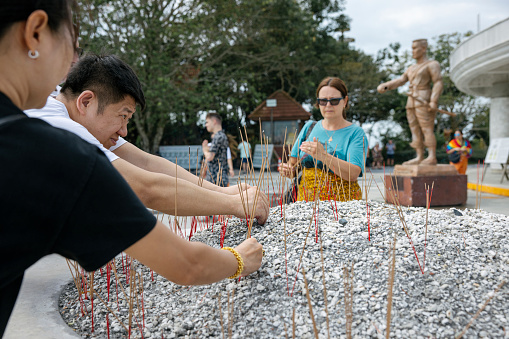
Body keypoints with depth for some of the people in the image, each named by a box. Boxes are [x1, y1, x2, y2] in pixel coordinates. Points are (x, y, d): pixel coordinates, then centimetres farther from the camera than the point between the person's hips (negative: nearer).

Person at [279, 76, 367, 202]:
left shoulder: (355, 133, 1)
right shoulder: (309, 127, 13)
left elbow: (353, 174, -13)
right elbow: (293, 162, 18)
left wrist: (323, 156, -25)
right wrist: (288, 170, -4)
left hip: (342, 201, -5)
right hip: (306, 200, 5)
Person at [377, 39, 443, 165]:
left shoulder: (432, 64, -1)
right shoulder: (412, 68, 22)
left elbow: (438, 83, -9)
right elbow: (400, 81, 14)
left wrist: (433, 101, -21)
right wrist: (384, 86, -1)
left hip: (424, 102, -8)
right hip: (412, 103, 8)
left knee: (427, 130, -11)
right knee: (416, 131, 4)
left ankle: (432, 157, -11)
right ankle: (419, 158, 5)